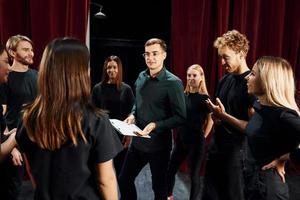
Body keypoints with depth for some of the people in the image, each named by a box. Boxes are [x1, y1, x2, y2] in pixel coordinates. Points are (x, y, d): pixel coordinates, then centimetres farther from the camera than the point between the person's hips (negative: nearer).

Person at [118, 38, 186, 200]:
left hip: (158, 144, -5)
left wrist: (155, 126, -25)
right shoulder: (141, 77, 3)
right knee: (124, 180, 18)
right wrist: (133, 115, -3)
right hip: (138, 141, 6)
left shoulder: (173, 82, -16)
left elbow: (180, 117, -15)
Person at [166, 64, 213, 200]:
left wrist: (203, 137, -1)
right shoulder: (183, 96, 4)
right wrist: (178, 134, 7)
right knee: (170, 170, 11)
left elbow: (210, 120, -1)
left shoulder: (205, 98, -8)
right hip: (181, 139, 5)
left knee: (194, 175, 7)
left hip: (196, 141, -4)